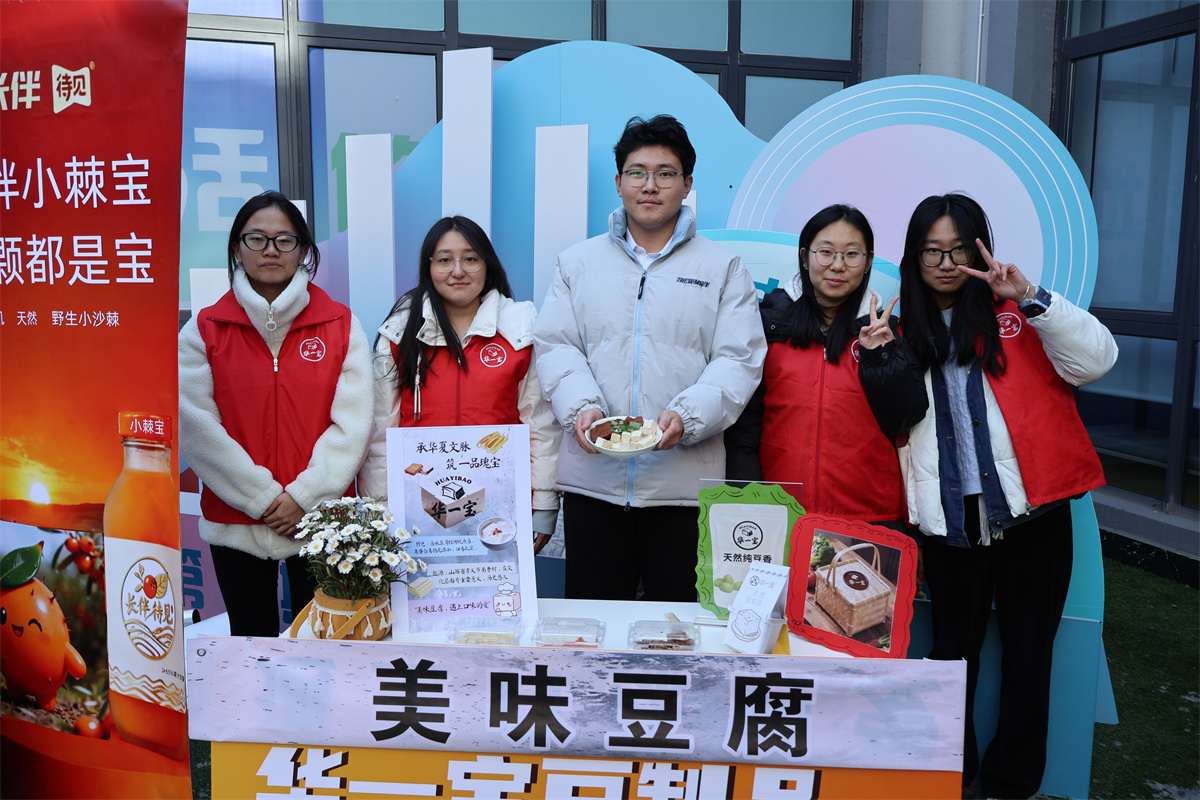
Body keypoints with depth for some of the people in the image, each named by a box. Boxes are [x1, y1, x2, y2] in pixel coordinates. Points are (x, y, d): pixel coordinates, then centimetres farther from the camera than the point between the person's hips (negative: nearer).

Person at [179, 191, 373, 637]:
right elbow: (194, 424, -6)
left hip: (322, 518, 0)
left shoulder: (340, 325, 2)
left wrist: (304, 495, -11)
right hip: (236, 523, 1)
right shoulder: (204, 330, 3)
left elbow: (353, 423, -4)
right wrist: (262, 496, -12)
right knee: (252, 641, 12)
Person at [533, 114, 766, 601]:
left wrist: (687, 417, -17)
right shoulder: (579, 262, 14)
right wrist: (582, 406, -12)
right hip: (592, 477, 2)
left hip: (684, 483, -1)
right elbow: (555, 345, 7)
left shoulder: (722, 268, 9)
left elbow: (739, 360, 0)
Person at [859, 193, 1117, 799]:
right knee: (952, 655, 10)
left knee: (1027, 653, 8)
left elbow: (1093, 359, -12)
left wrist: (1031, 298, -20)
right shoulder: (903, 333, 11)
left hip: (1029, 515, -1)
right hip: (949, 524, 2)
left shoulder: (1014, 314, 3)